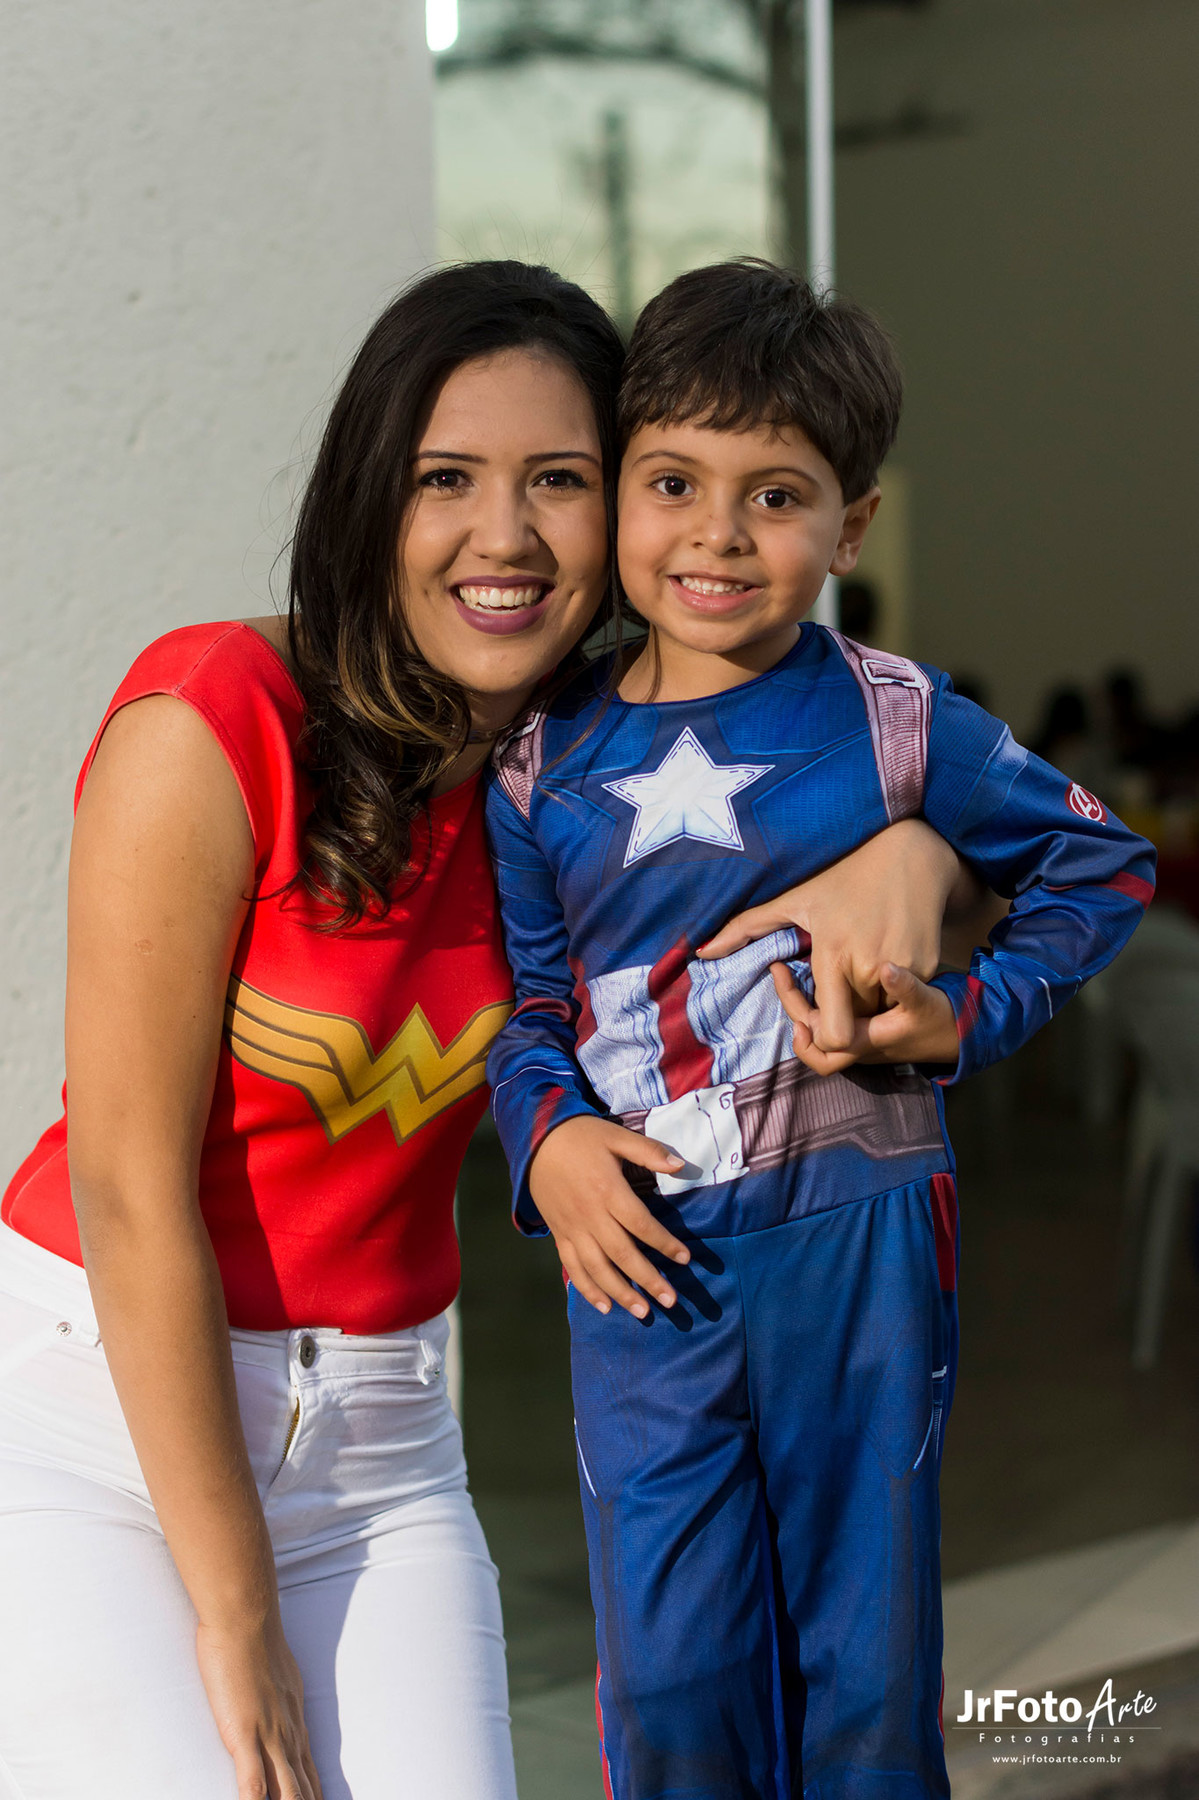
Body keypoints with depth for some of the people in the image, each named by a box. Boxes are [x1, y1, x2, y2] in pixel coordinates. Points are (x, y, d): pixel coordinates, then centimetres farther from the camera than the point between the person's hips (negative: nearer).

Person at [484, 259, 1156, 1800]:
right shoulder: (544, 763, 1)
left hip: (858, 1248, -1)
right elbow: (523, 1003, 9)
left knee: (865, 1667, 11)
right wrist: (545, 1139, -10)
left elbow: (1103, 870, 8)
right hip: (644, 1264, 2)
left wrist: (965, 1024, -4)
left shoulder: (897, 724, -5)